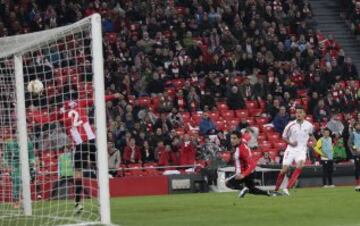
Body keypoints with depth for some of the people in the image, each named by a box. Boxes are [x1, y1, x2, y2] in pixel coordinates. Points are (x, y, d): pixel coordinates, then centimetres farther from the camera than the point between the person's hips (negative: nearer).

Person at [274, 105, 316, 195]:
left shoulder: (309, 125, 0)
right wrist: (290, 142, -14)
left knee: (299, 166, -24)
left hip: (302, 150, 1)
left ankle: (287, 188, -26)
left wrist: (314, 141, 3)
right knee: (284, 169, -4)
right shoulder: (291, 125, -7)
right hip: (291, 149, -1)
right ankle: (276, 189, 13)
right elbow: (284, 137, 4)